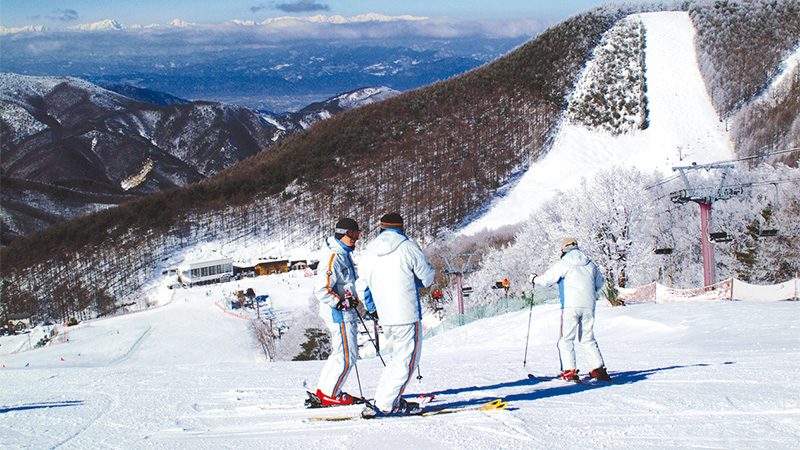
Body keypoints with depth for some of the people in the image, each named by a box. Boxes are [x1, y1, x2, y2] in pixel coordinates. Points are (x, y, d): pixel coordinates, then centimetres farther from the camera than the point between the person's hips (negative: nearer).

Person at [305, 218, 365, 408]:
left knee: (341, 354, 16)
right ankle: (329, 395, 1)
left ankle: (323, 391, 21)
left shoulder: (343, 254, 13)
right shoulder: (332, 258, -20)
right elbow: (321, 290, -25)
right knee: (347, 356, -6)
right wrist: (342, 303, -22)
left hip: (345, 312, 10)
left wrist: (351, 301, 20)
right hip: (339, 314, -10)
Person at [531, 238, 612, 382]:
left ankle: (569, 371, -12)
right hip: (589, 306, 5)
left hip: (571, 306, -5)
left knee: (566, 339, -2)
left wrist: (534, 278, 21)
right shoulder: (590, 264, 15)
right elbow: (600, 283, 26)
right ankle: (599, 368, 6)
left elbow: (547, 279, 1)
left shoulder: (563, 264, -2)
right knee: (587, 339, 14)